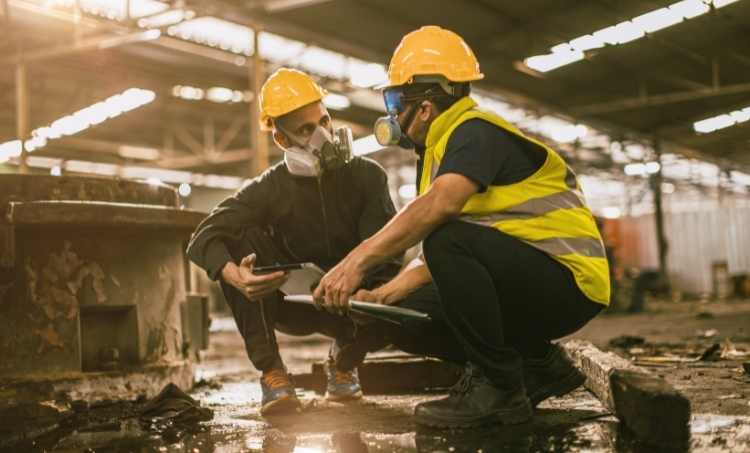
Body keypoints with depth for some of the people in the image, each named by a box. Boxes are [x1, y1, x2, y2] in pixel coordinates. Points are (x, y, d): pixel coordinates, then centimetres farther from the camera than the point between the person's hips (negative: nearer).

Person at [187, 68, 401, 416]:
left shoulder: (367, 176, -9)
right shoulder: (269, 189, -9)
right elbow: (203, 238, -22)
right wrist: (236, 277, -44)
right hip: (292, 303, 0)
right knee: (240, 238, -24)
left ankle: (344, 361, 5)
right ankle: (272, 372, -22)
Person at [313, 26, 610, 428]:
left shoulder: (475, 132, -15)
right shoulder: (438, 154, 13)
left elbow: (441, 204, -36)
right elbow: (435, 257, 13)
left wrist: (358, 260, -35)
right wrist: (379, 297, 0)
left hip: (568, 281, -9)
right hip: (522, 287, 9)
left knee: (451, 239, -30)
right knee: (405, 322, 1)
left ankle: (499, 388, -16)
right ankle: (538, 366, 8)